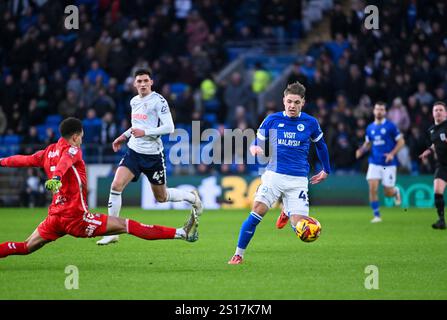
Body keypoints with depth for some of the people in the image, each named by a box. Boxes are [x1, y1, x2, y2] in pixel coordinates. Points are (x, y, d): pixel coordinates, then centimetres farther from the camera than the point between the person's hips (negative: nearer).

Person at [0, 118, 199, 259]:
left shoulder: (48, 152, 13)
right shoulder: (72, 149, -7)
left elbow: (24, 160, 23)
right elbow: (65, 161, -28)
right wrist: (56, 178, -48)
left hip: (55, 216, 7)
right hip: (76, 218, -7)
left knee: (25, 248, 16)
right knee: (128, 226, -10)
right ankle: (181, 233, -14)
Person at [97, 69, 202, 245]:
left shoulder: (158, 100, -12)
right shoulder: (134, 101, 9)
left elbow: (169, 127, -18)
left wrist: (144, 132, -23)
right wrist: (124, 136, 16)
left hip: (153, 154, -5)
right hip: (134, 151, 5)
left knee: (161, 197, 9)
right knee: (116, 186, -15)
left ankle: (192, 197, 40)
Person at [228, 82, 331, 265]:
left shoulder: (310, 123, 3)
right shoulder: (272, 120, 2)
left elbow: (321, 146, 20)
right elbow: (256, 143, 10)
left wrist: (326, 170, 26)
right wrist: (255, 149, -14)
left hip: (298, 180, 0)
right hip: (273, 175, 0)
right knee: (256, 213, -19)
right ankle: (238, 255, -7)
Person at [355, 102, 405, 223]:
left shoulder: (390, 126, -5)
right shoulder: (370, 128, 8)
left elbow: (401, 141, -3)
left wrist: (392, 154, -17)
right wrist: (361, 150, -1)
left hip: (389, 164, -3)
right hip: (374, 162, 3)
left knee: (388, 193, -1)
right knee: (372, 189, -12)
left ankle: (396, 191, 37)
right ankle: (376, 215, -2)